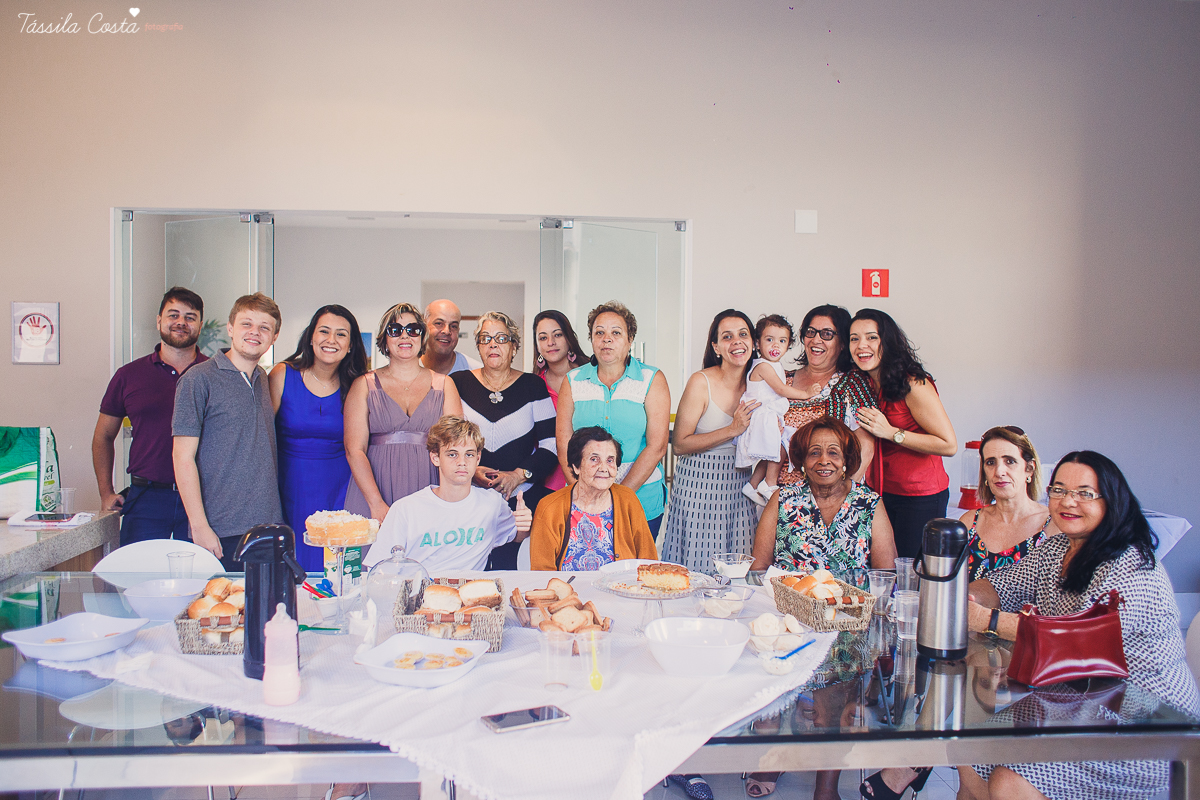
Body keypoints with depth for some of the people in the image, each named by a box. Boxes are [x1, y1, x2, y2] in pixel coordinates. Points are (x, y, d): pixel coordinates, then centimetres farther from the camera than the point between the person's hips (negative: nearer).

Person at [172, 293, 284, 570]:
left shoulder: (263, 380, 13)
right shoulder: (199, 379, -7)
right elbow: (183, 456, -9)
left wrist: (275, 521, 11)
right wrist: (200, 527, -14)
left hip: (270, 527, 6)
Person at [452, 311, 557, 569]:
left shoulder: (533, 386, 6)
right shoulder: (457, 384, 7)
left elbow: (551, 446, 3)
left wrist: (518, 475, -11)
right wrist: (471, 470, -8)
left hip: (522, 499, 0)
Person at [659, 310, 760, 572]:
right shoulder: (701, 383, -11)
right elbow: (680, 445, -14)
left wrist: (772, 432, -4)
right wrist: (733, 430, -19)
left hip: (740, 486, 5)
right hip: (699, 484, -4)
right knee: (697, 567, 1)